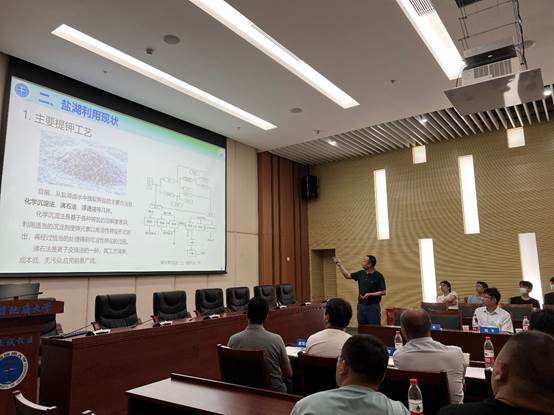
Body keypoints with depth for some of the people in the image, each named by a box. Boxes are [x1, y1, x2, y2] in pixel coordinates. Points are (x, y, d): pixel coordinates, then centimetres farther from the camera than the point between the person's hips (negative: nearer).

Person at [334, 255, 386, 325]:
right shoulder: (361, 273, 6)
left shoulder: (378, 276, -10)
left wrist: (369, 294, -18)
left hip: (373, 306, -5)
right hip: (361, 306, 6)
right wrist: (340, 264, 12)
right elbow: (347, 275, 16)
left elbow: (383, 292, -10)